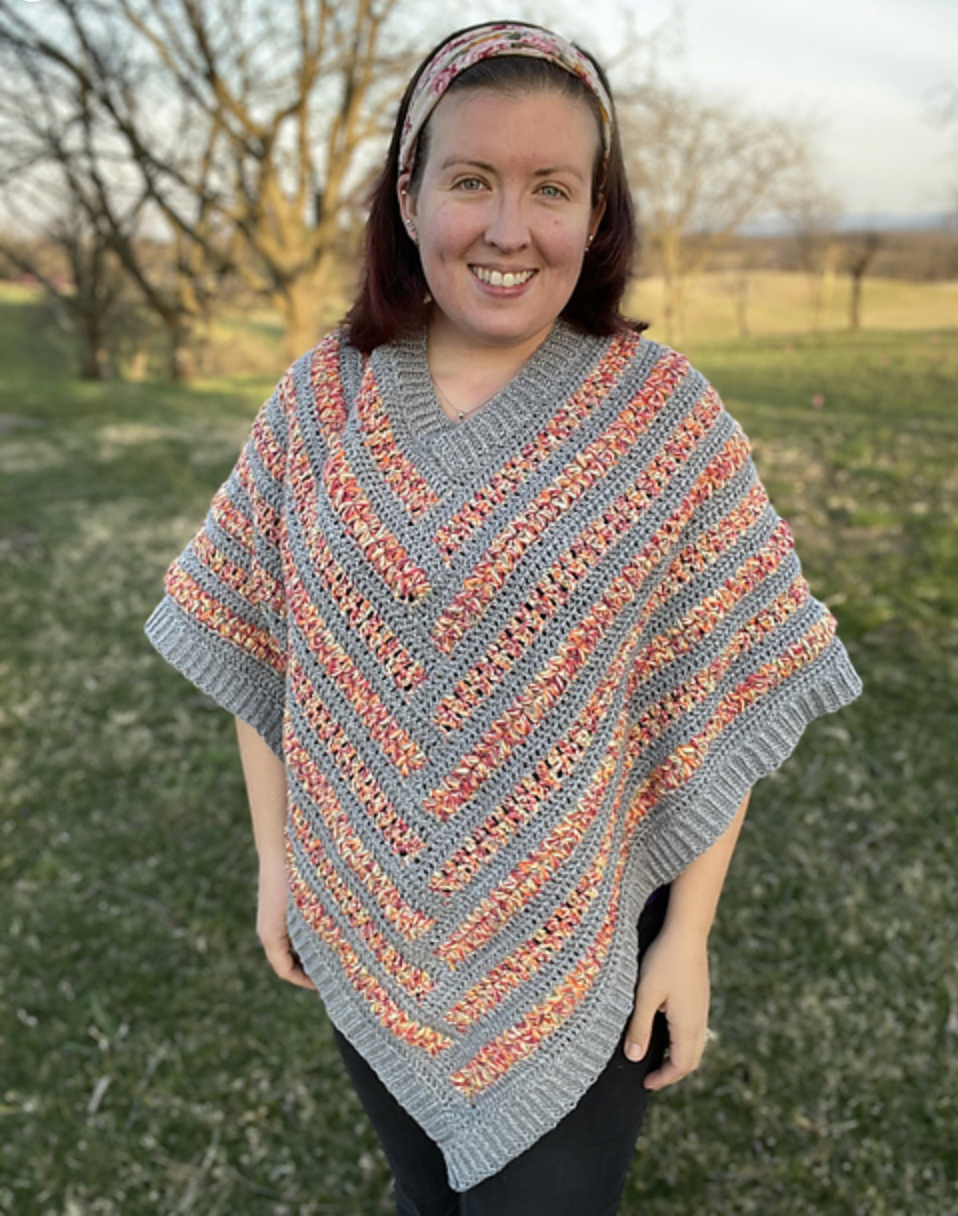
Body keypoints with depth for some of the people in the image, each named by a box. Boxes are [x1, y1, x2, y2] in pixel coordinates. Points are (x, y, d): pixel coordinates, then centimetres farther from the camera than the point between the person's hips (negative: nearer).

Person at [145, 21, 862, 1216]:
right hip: (363, 931, 3)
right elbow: (258, 644, 1)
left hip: (580, 949, -2)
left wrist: (689, 936, -8)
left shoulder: (665, 414, -14)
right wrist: (274, 854, 4)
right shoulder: (320, 398, -7)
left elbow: (719, 692, -10)